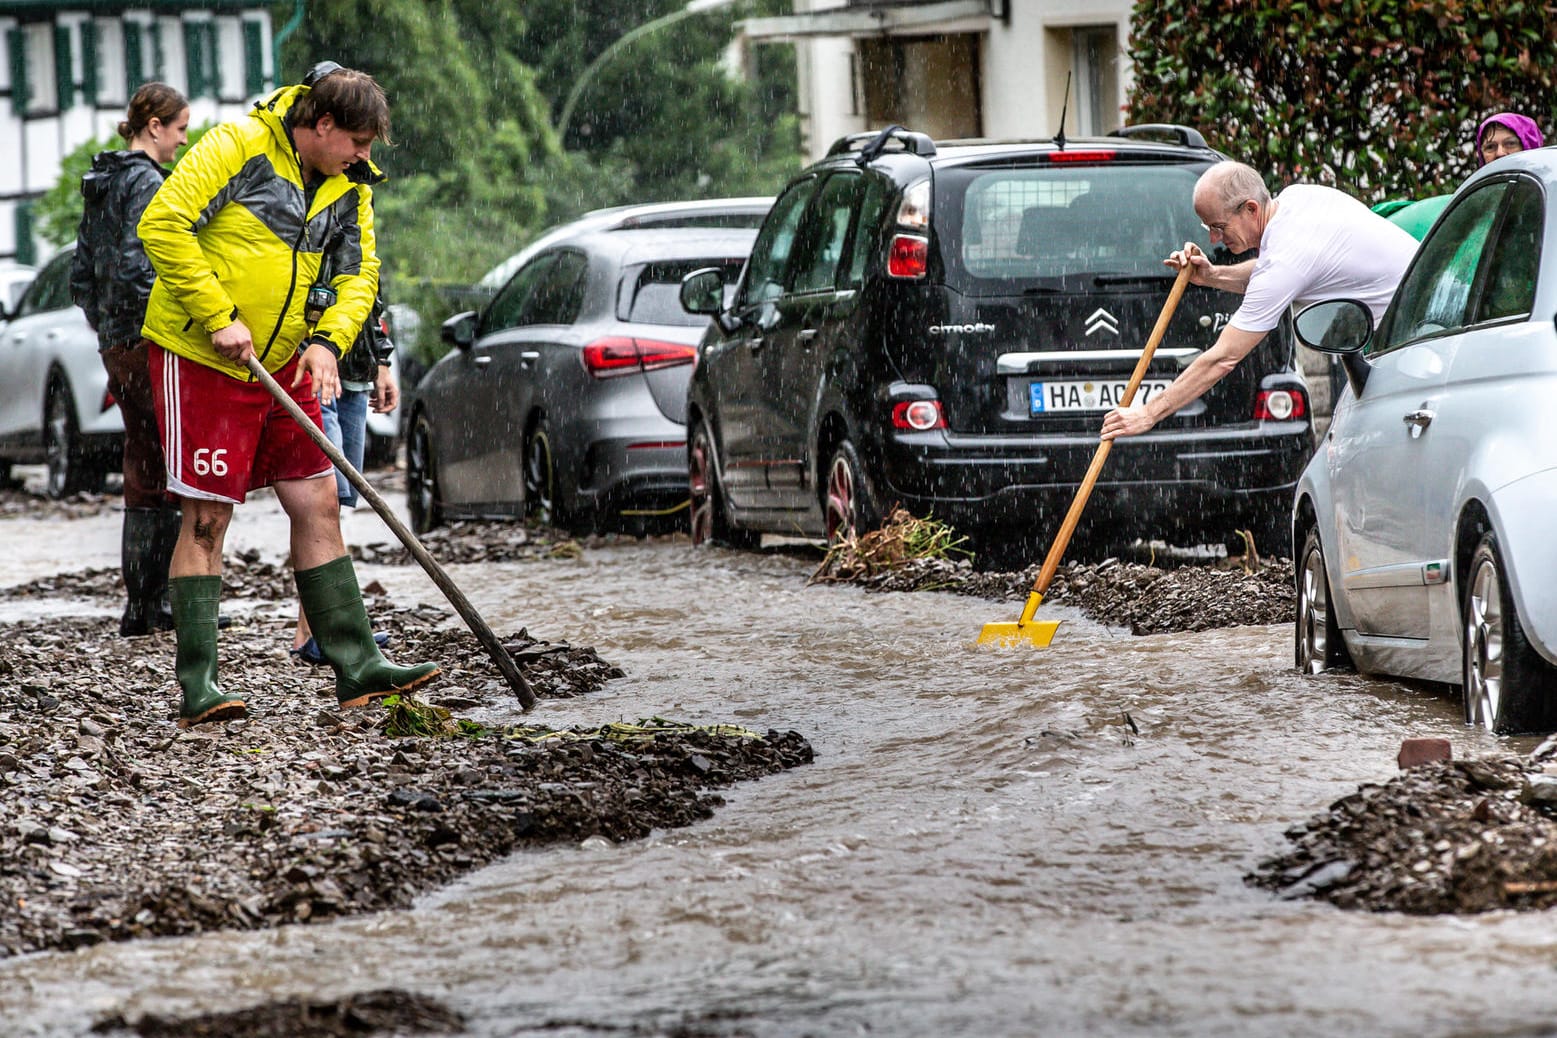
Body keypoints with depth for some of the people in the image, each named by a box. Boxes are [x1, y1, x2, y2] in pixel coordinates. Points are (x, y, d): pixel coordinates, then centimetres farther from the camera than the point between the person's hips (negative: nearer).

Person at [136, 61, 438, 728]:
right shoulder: (237, 148, -16)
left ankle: (356, 668, 9)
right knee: (207, 518, -7)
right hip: (199, 358, -7)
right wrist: (218, 317, -22)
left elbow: (358, 272, 9)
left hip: (283, 366, 7)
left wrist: (329, 340, -11)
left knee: (318, 504, 5)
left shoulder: (349, 186, 6)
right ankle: (197, 686, -3)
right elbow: (162, 224, -22)